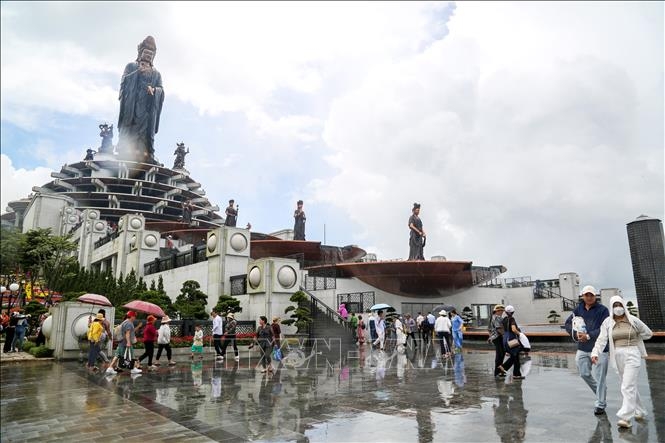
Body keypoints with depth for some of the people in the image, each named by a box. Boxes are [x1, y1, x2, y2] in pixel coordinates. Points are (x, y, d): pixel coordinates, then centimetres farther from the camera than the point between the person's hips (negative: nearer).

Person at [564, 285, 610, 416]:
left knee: (599, 377, 1)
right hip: (582, 348, 5)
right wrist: (576, 334, -9)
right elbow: (568, 323, 8)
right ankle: (601, 392, 37)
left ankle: (600, 405, 14)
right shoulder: (578, 309, 6)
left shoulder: (603, 310, -8)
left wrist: (589, 336, -21)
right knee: (584, 374, 13)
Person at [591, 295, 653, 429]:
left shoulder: (633, 320, -4)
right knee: (631, 386, 16)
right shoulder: (607, 322, 0)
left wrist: (631, 340, 7)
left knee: (628, 387, -11)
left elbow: (648, 333, 11)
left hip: (632, 355, -3)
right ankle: (640, 412, 34)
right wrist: (595, 353, -21)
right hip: (618, 356, 4)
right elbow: (601, 339, -7)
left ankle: (625, 418, -13)